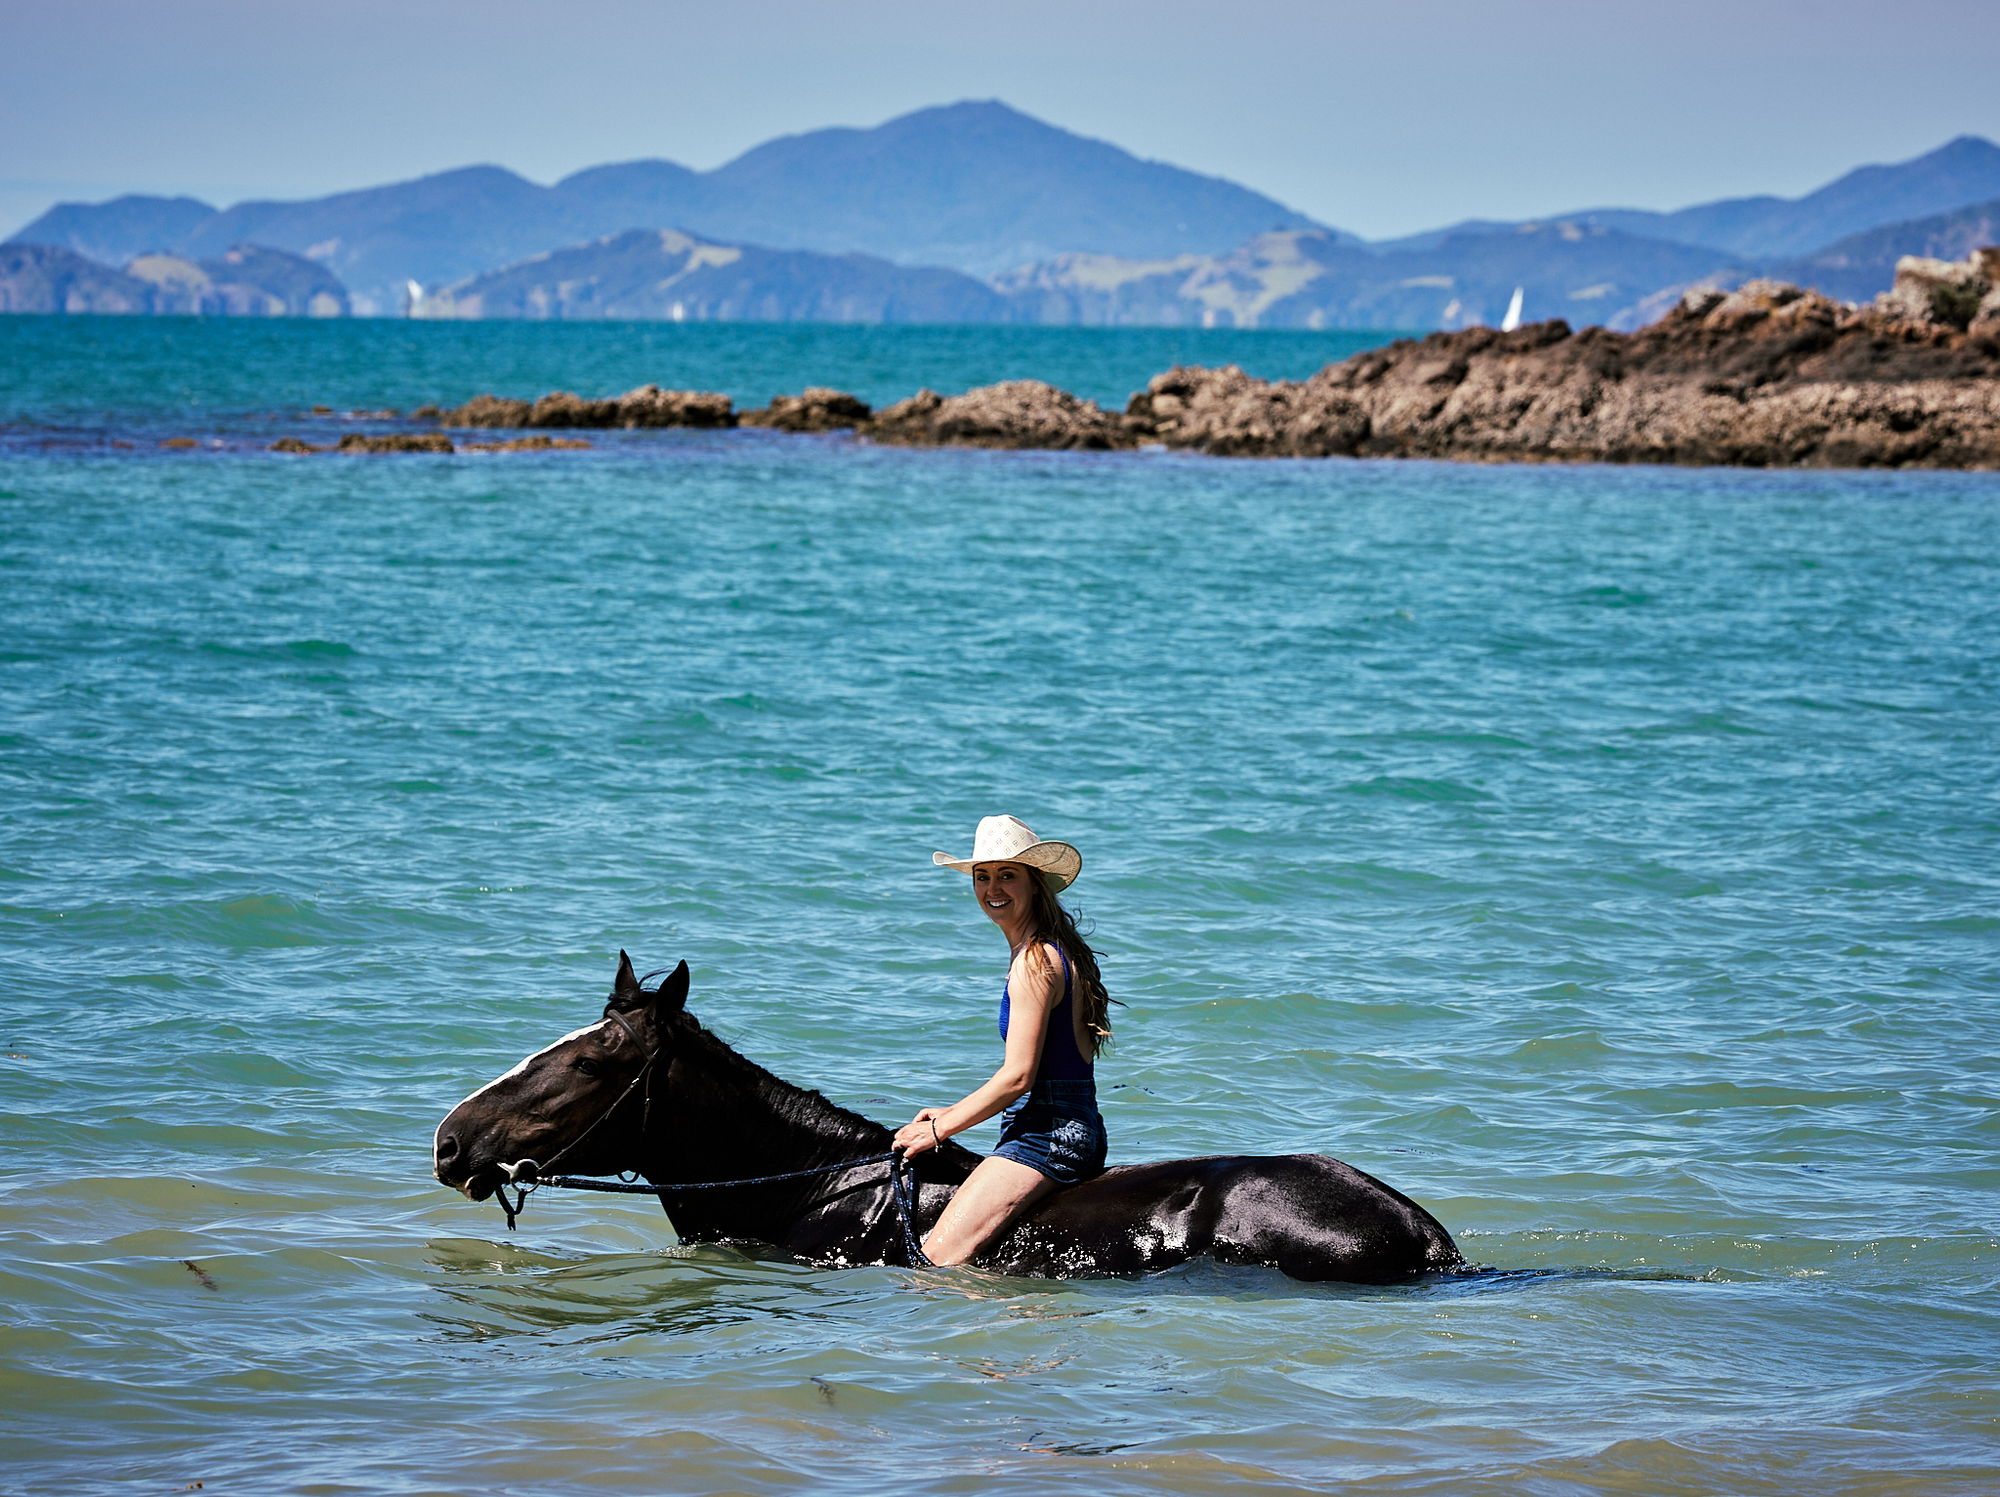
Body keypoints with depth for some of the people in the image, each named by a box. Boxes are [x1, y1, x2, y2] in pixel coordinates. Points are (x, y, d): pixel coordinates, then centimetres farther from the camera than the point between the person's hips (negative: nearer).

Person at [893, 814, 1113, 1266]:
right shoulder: (1059, 952, 16)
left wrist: (938, 1129, -9)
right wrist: (955, 1112, 17)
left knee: (939, 1259, -18)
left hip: (1045, 1135, -11)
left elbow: (1018, 1076, -19)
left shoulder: (1035, 961, -16)